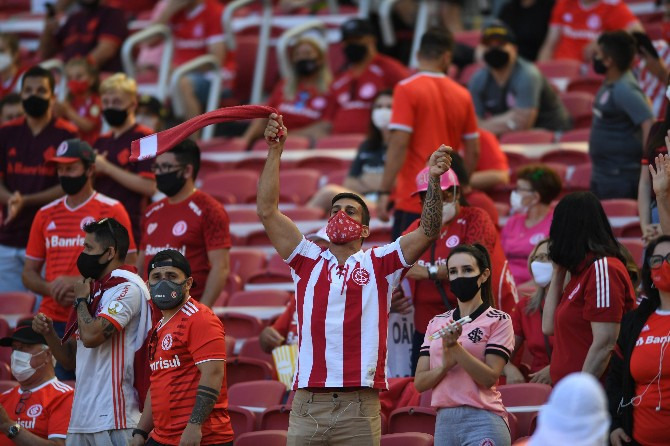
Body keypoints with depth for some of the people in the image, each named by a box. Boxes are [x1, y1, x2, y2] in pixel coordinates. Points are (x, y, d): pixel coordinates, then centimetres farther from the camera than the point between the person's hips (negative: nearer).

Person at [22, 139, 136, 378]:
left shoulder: (111, 210, 1)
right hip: (53, 321, 4)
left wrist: (79, 282, -15)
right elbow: (29, 274, 18)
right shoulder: (45, 214, 15)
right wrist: (52, 289, -4)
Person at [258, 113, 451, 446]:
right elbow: (267, 211, 8)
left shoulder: (379, 264, 9)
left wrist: (434, 180, -13)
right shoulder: (308, 261, 13)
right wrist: (275, 151, 4)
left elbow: (428, 231, 0)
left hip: (360, 406, -2)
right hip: (308, 402, 2)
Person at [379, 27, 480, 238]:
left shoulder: (407, 89, -6)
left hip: (413, 198, -5)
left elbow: (399, 144, -14)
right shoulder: (462, 94, 8)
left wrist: (384, 192, -11)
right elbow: (473, 152, 12)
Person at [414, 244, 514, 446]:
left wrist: (456, 347, -19)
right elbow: (420, 382, 7)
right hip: (444, 422, 5)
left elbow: (489, 377, -10)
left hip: (483, 423, -5)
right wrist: (445, 365, -13)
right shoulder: (436, 324, 15)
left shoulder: (498, 321, 1)